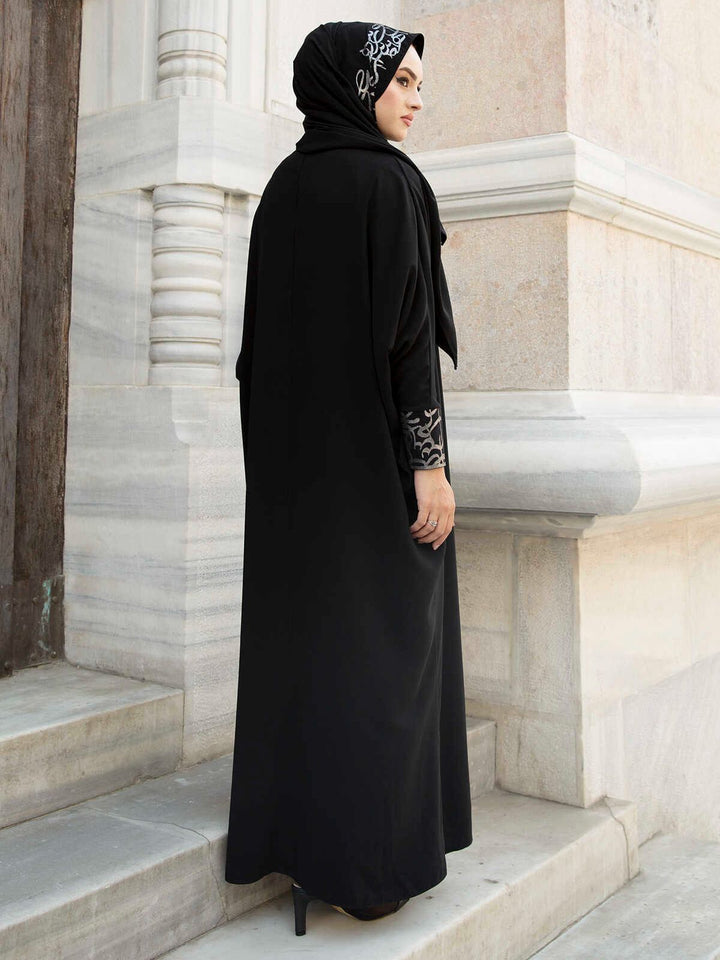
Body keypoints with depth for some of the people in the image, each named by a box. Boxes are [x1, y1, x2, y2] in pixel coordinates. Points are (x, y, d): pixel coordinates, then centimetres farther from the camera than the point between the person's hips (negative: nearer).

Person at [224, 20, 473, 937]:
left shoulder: (282, 188, 12)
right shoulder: (387, 180, -9)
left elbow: (262, 331, 12)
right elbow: (405, 328, -17)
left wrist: (276, 449, 18)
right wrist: (430, 462, -16)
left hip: (292, 450, 7)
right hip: (375, 446, -7)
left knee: (300, 631, 11)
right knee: (382, 638, -1)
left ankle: (287, 832, 19)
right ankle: (371, 856, 5)